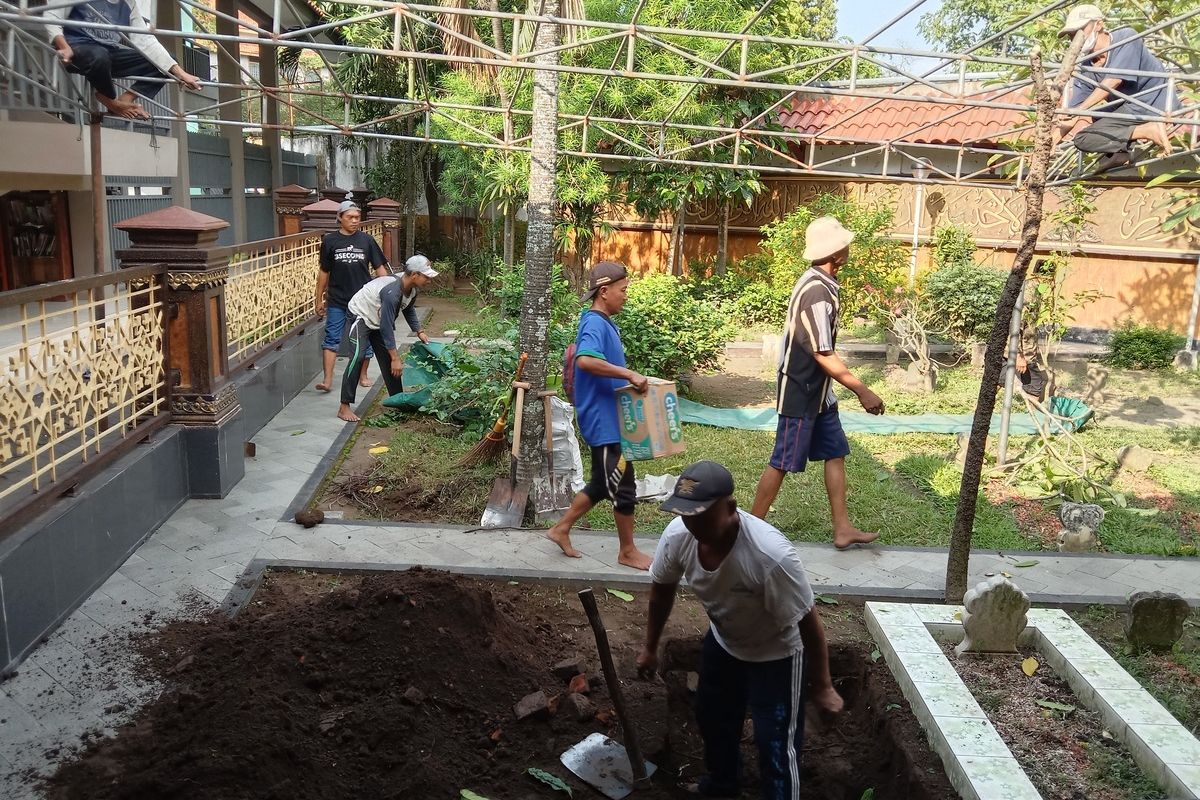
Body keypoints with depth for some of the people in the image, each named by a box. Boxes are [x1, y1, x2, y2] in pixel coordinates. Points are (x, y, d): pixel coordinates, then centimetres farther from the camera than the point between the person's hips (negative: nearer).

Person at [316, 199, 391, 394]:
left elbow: (380, 268, 5)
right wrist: (319, 299, 7)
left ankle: (363, 376, 24)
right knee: (331, 339, -4)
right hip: (336, 301, -1)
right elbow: (324, 272, 6)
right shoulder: (330, 240, 1)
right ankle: (328, 379, -3)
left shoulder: (367, 240, 1)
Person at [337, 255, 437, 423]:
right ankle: (344, 408, -23)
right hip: (361, 315, -9)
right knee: (359, 356, -22)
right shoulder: (392, 292, -37)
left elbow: (409, 309, 13)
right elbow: (387, 326, -35)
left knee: (387, 358, 7)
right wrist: (395, 358, -32)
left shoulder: (411, 288, -10)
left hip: (377, 319, 9)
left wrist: (419, 331, 3)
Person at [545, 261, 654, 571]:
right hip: (603, 421, -10)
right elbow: (585, 360, -37)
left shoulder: (603, 323, 13)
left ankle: (561, 529, 28)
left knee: (602, 483, 18)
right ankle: (628, 551, 16)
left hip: (606, 419, 10)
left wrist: (627, 378, 17)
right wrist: (629, 374, -34)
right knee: (623, 485, 1)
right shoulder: (596, 324, -19)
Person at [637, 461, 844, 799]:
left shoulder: (772, 555, -43)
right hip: (722, 642, 6)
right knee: (712, 717, 25)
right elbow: (662, 590, -5)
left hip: (776, 653, -6)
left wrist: (821, 686, -16)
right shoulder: (677, 536, -27)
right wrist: (650, 647, 6)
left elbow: (808, 622, -28)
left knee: (775, 743, 3)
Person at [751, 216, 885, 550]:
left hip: (818, 391, 10)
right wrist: (863, 391, -19)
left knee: (835, 454, 12)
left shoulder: (817, 283, 7)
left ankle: (842, 529, 20)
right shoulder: (818, 293, -24)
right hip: (800, 393, -10)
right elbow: (824, 355, -25)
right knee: (782, 462, 0)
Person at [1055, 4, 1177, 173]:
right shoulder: (1085, 67, 2)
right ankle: (1119, 151, 5)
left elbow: (1114, 80, -27)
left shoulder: (1126, 37, -14)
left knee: (1083, 139, -16)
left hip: (1153, 102, -8)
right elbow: (1069, 114, -2)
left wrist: (1079, 109, -32)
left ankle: (1148, 131, -19)